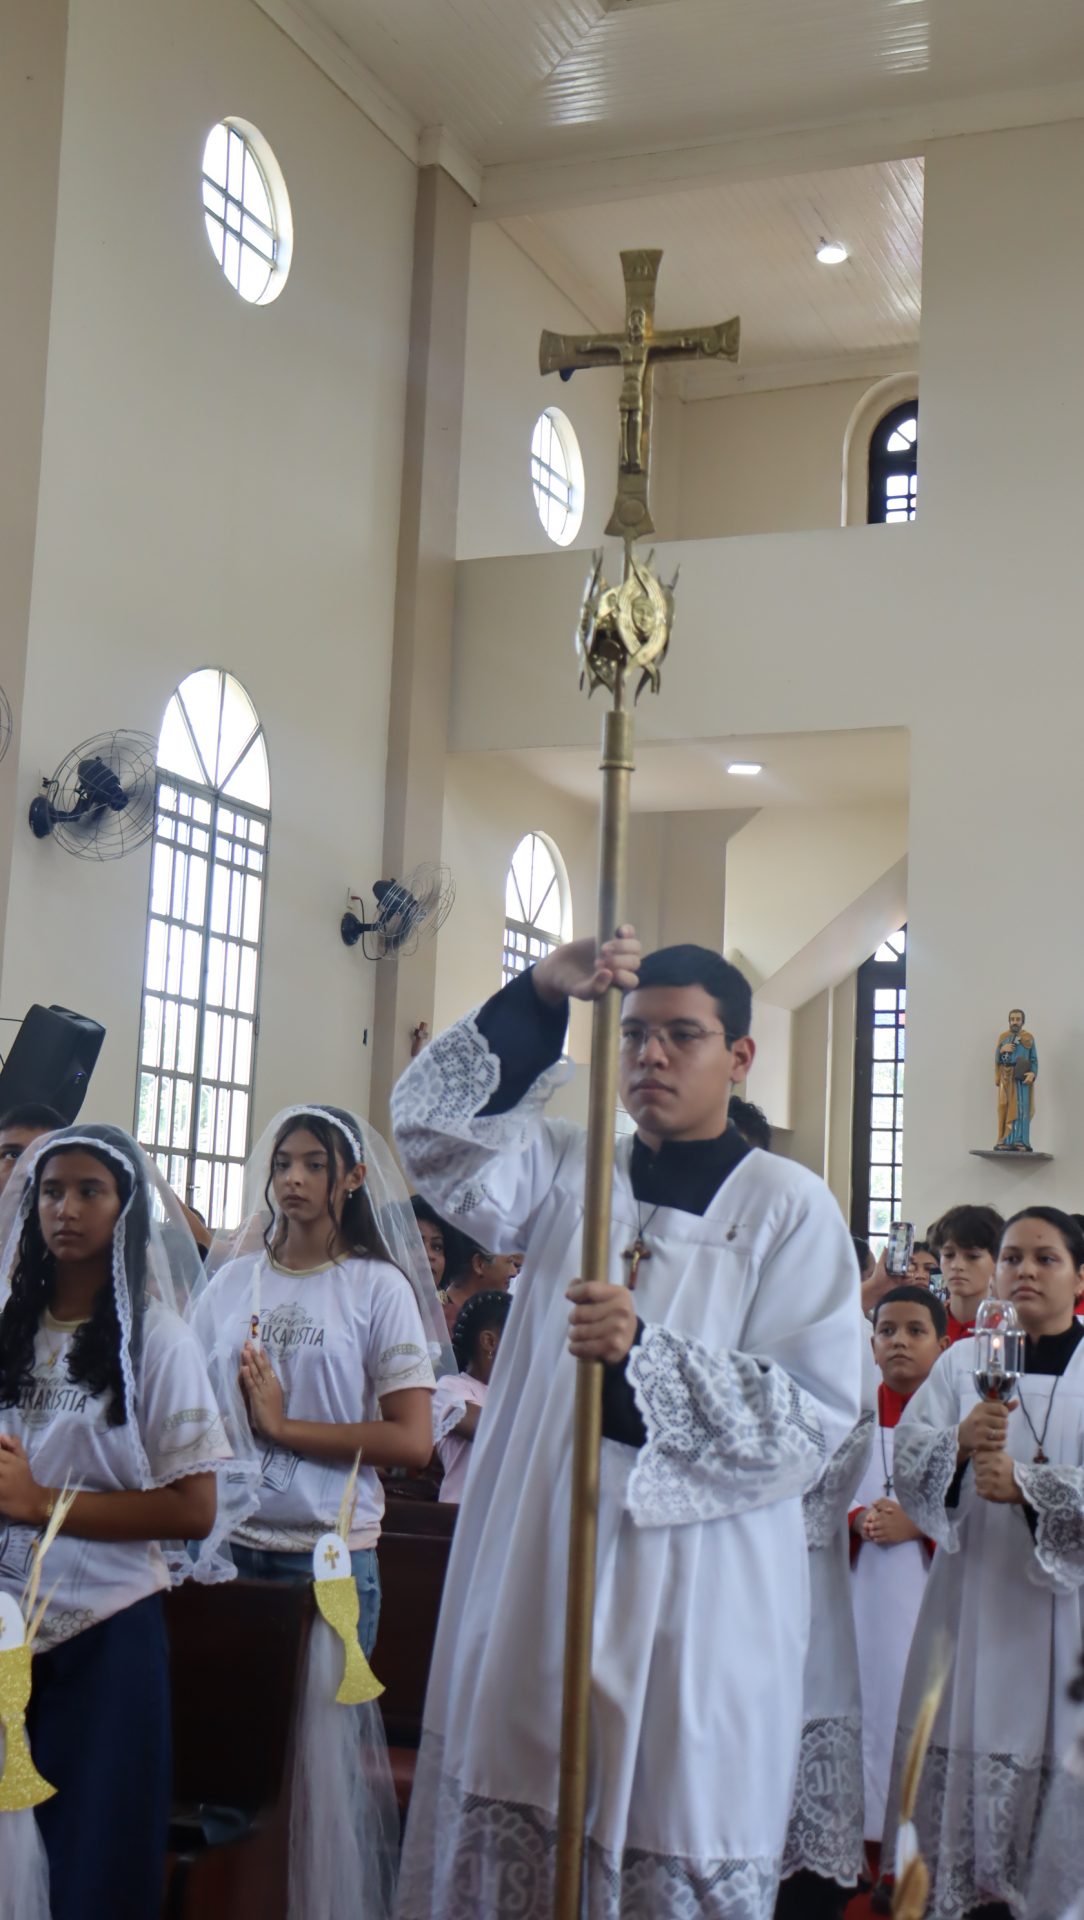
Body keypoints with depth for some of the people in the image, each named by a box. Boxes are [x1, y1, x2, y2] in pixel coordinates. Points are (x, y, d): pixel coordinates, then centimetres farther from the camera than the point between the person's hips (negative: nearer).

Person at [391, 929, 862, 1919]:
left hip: (695, 1598, -3)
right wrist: (540, 995, -15)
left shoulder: (791, 1206, -3)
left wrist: (645, 1352, -22)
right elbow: (433, 1123, -5)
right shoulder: (567, 1168, 9)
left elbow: (816, 1413, -9)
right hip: (541, 1573, 4)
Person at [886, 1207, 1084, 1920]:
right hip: (973, 1596, 2)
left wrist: (1027, 1484, -20)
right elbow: (907, 1459, -1)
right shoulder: (963, 1362, 10)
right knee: (962, 1753, -2)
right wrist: (960, 1441, -20)